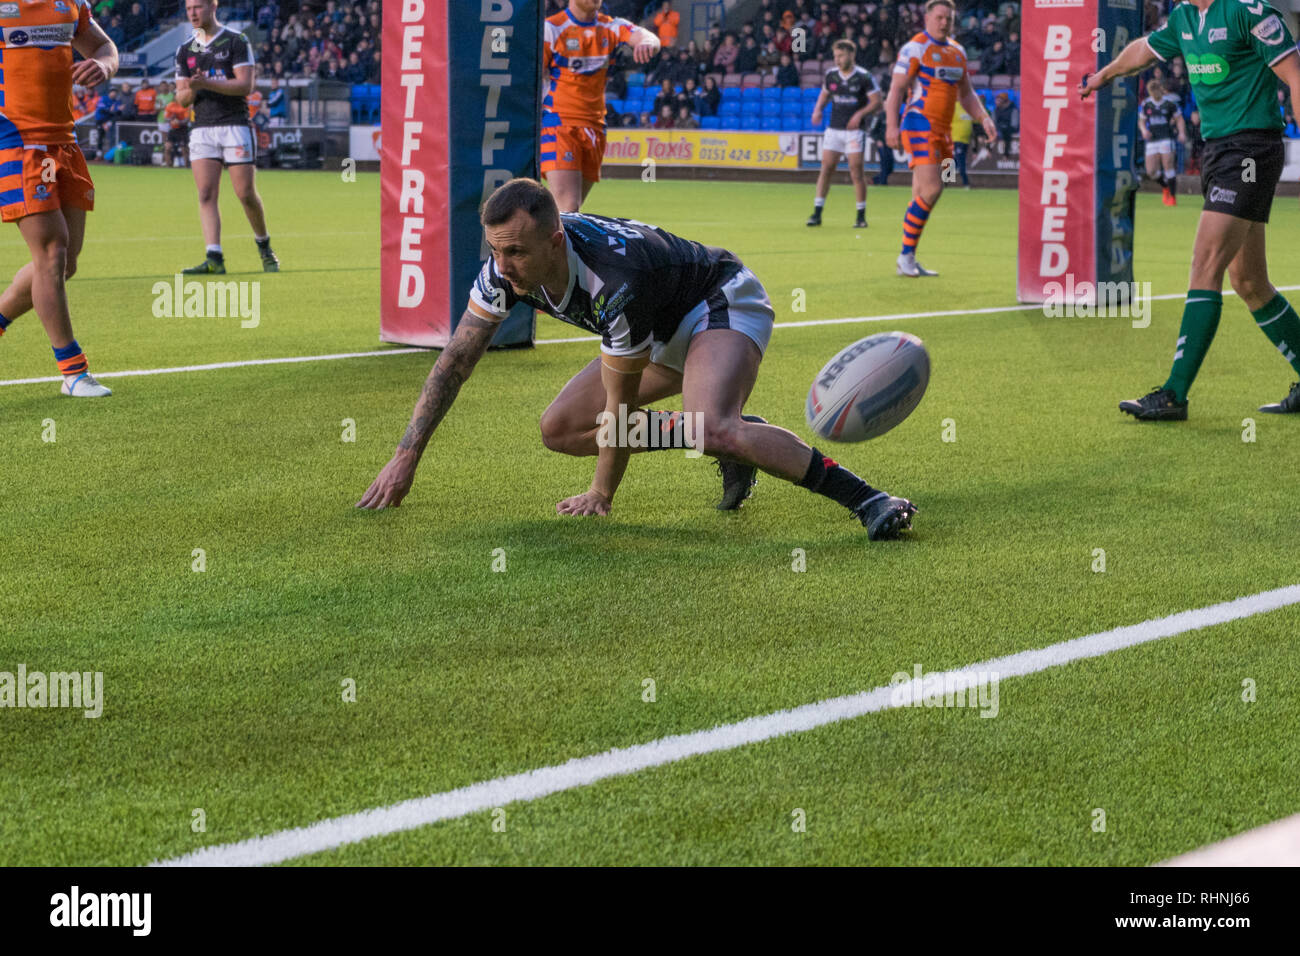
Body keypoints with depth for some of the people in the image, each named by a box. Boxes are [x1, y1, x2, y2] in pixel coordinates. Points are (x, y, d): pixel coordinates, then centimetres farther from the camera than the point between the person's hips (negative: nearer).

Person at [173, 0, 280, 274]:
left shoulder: (237, 42, 0)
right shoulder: (185, 51, 14)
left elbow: (245, 85, -10)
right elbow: (182, 98, 13)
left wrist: (207, 83, -20)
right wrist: (191, 90, -11)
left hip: (235, 125, -4)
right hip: (202, 128, 4)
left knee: (246, 194, -4)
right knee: (206, 195, -9)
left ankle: (264, 246, 19)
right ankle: (214, 259, -15)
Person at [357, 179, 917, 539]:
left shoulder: (616, 284, -39)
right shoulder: (509, 263, -18)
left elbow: (620, 404, -25)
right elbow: (455, 360, -7)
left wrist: (602, 495, -12)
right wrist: (406, 457, -9)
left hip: (724, 304, -9)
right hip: (667, 334, 9)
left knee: (712, 430, -37)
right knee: (560, 430, 4)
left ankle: (862, 497, -32)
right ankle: (735, 440, 10)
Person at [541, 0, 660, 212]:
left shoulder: (611, 27, 10)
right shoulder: (551, 28, -3)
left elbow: (648, 38, -10)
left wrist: (647, 42, -36)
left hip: (594, 129, 5)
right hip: (558, 125, -5)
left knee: (572, 210, 7)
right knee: (568, 211, -19)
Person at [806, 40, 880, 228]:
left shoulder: (864, 77, -8)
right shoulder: (830, 75, 5)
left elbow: (876, 102, -7)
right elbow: (824, 94, 21)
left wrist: (860, 114, -21)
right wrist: (818, 110, 2)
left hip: (855, 130, -4)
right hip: (834, 128, 4)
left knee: (856, 171, -5)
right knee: (826, 168, -1)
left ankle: (861, 216, 3)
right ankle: (817, 213, 1)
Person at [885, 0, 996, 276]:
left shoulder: (957, 52, 17)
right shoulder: (915, 48, -6)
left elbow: (966, 94, 24)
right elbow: (896, 89, -11)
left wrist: (984, 120, 9)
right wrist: (892, 126, -22)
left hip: (943, 130, 8)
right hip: (920, 126, -8)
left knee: (922, 197, 9)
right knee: (931, 190, -18)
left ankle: (909, 261, 13)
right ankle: (906, 256, -10)